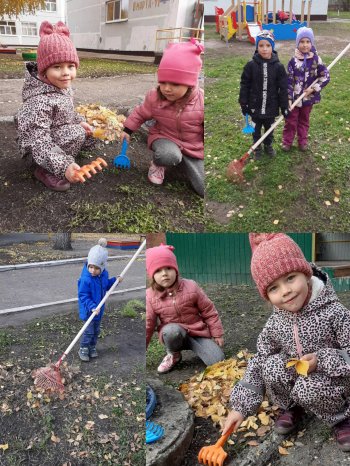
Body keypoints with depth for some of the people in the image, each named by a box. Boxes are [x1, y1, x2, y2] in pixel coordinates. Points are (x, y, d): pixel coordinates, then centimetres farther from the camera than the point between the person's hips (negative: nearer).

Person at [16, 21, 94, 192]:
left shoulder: (63, 87, -5)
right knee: (76, 134, -26)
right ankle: (45, 170, -12)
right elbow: (39, 141, -37)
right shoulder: (40, 101, -34)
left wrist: (80, 122, 3)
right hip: (37, 149, -9)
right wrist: (64, 166, -45)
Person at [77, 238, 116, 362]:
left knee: (96, 330, 19)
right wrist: (92, 307, -33)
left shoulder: (104, 274, -6)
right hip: (88, 310, -6)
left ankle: (92, 347, 36)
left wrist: (115, 280, 0)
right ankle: (83, 349, 20)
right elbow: (83, 296, -24)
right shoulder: (85, 279, -27)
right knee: (89, 331, 1)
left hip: (99, 309, 7)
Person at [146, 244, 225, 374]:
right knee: (171, 331, -37)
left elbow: (209, 311, -3)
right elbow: (147, 325, -7)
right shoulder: (150, 296, -12)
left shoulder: (191, 287, -13)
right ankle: (173, 354, -5)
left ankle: (195, 347, 10)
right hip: (174, 334, 0)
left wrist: (217, 334, 0)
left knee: (217, 361, -19)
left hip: (198, 332, 0)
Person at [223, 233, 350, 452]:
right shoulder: (275, 325, -13)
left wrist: (322, 360, -33)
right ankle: (293, 406, 4)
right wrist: (240, 406, -9)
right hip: (297, 375, 4)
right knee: (271, 366, -23)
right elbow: (258, 362, -6)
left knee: (307, 388, -33)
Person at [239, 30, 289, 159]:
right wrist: (243, 103, -5)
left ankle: (268, 145, 43)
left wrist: (284, 107, -5)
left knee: (269, 128, 20)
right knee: (256, 128, 17)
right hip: (255, 106, 0)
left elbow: (283, 88, -5)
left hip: (271, 107, 1)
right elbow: (244, 85, -4)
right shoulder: (251, 65, -11)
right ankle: (257, 147, 37)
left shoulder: (278, 66, -10)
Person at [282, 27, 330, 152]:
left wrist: (313, 88, -13)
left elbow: (325, 77, -5)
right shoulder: (293, 60, -9)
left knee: (304, 120, 17)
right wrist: (288, 99, -11)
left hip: (308, 97, 1)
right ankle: (287, 142, 25)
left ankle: (303, 141, 32)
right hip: (294, 97, -1)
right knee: (291, 120, 9)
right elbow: (289, 81, -8)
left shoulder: (316, 59, -8)